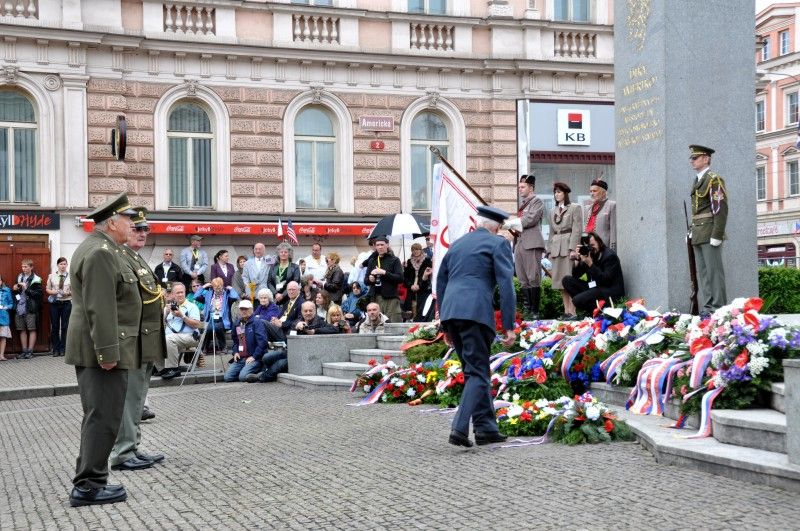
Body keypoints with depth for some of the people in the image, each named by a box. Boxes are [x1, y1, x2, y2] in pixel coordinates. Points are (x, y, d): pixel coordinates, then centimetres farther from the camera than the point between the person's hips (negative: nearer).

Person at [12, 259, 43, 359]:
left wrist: (26, 288, -20)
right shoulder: (20, 277, 13)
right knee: (22, 330, 9)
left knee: (32, 329, -1)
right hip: (20, 308, 6)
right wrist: (15, 289, 2)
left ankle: (30, 351, 2)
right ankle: (24, 351, 14)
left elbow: (38, 293, -16)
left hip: (30, 309, -6)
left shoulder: (35, 280, -7)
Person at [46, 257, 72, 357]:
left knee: (65, 326, 2)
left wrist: (69, 293, -15)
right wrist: (52, 292, -10)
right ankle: (55, 349, 13)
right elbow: (47, 289, 9)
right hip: (55, 303, 1)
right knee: (54, 326, 5)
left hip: (66, 303, -1)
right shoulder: (52, 276, 6)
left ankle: (62, 349, 11)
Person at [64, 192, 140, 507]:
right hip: (101, 351, -11)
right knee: (103, 417, -6)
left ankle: (89, 482, 21)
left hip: (92, 350, 11)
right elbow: (100, 309, -23)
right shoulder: (101, 252, -17)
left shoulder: (98, 248, 17)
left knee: (98, 416, 15)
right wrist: (107, 352, -24)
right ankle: (88, 486, 0)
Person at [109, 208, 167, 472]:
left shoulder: (137, 259, 17)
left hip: (146, 342, 10)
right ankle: (122, 454, 3)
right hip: (133, 341, -10)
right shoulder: (118, 258, -15)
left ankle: (133, 448, 23)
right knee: (128, 398, -4)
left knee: (136, 398, 15)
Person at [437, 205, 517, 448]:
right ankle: (459, 428, -14)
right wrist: (508, 325, -5)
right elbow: (506, 284, -5)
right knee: (477, 373, -2)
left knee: (476, 370, 15)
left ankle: (486, 428, 16)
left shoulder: (457, 244, 23)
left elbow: (440, 283, 25)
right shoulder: (498, 243, 5)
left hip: (450, 312, 6)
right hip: (476, 312, -6)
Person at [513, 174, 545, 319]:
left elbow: (530, 219, -13)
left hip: (531, 244, -8)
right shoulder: (522, 203, 21)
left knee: (533, 279, -7)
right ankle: (526, 311, 10)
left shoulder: (537, 202, -2)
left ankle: (534, 312, -5)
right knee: (523, 280, 7)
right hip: (519, 243, 8)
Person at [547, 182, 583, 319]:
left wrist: (573, 248, -14)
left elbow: (577, 230, -5)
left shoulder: (575, 208, 2)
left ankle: (572, 311, -9)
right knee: (560, 281, 3)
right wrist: (549, 250, 12)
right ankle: (566, 311, 6)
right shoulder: (553, 211, 20)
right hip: (556, 247, 6)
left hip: (569, 246, -6)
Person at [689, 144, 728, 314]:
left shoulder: (714, 179, -8)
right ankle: (706, 309, 9)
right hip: (698, 236, 9)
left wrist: (717, 235, -19)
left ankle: (718, 310, -4)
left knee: (714, 271, -6)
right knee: (702, 273, 7)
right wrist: (693, 232, 15)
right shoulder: (697, 181, 18)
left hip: (710, 234, -9)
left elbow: (721, 209, -15)